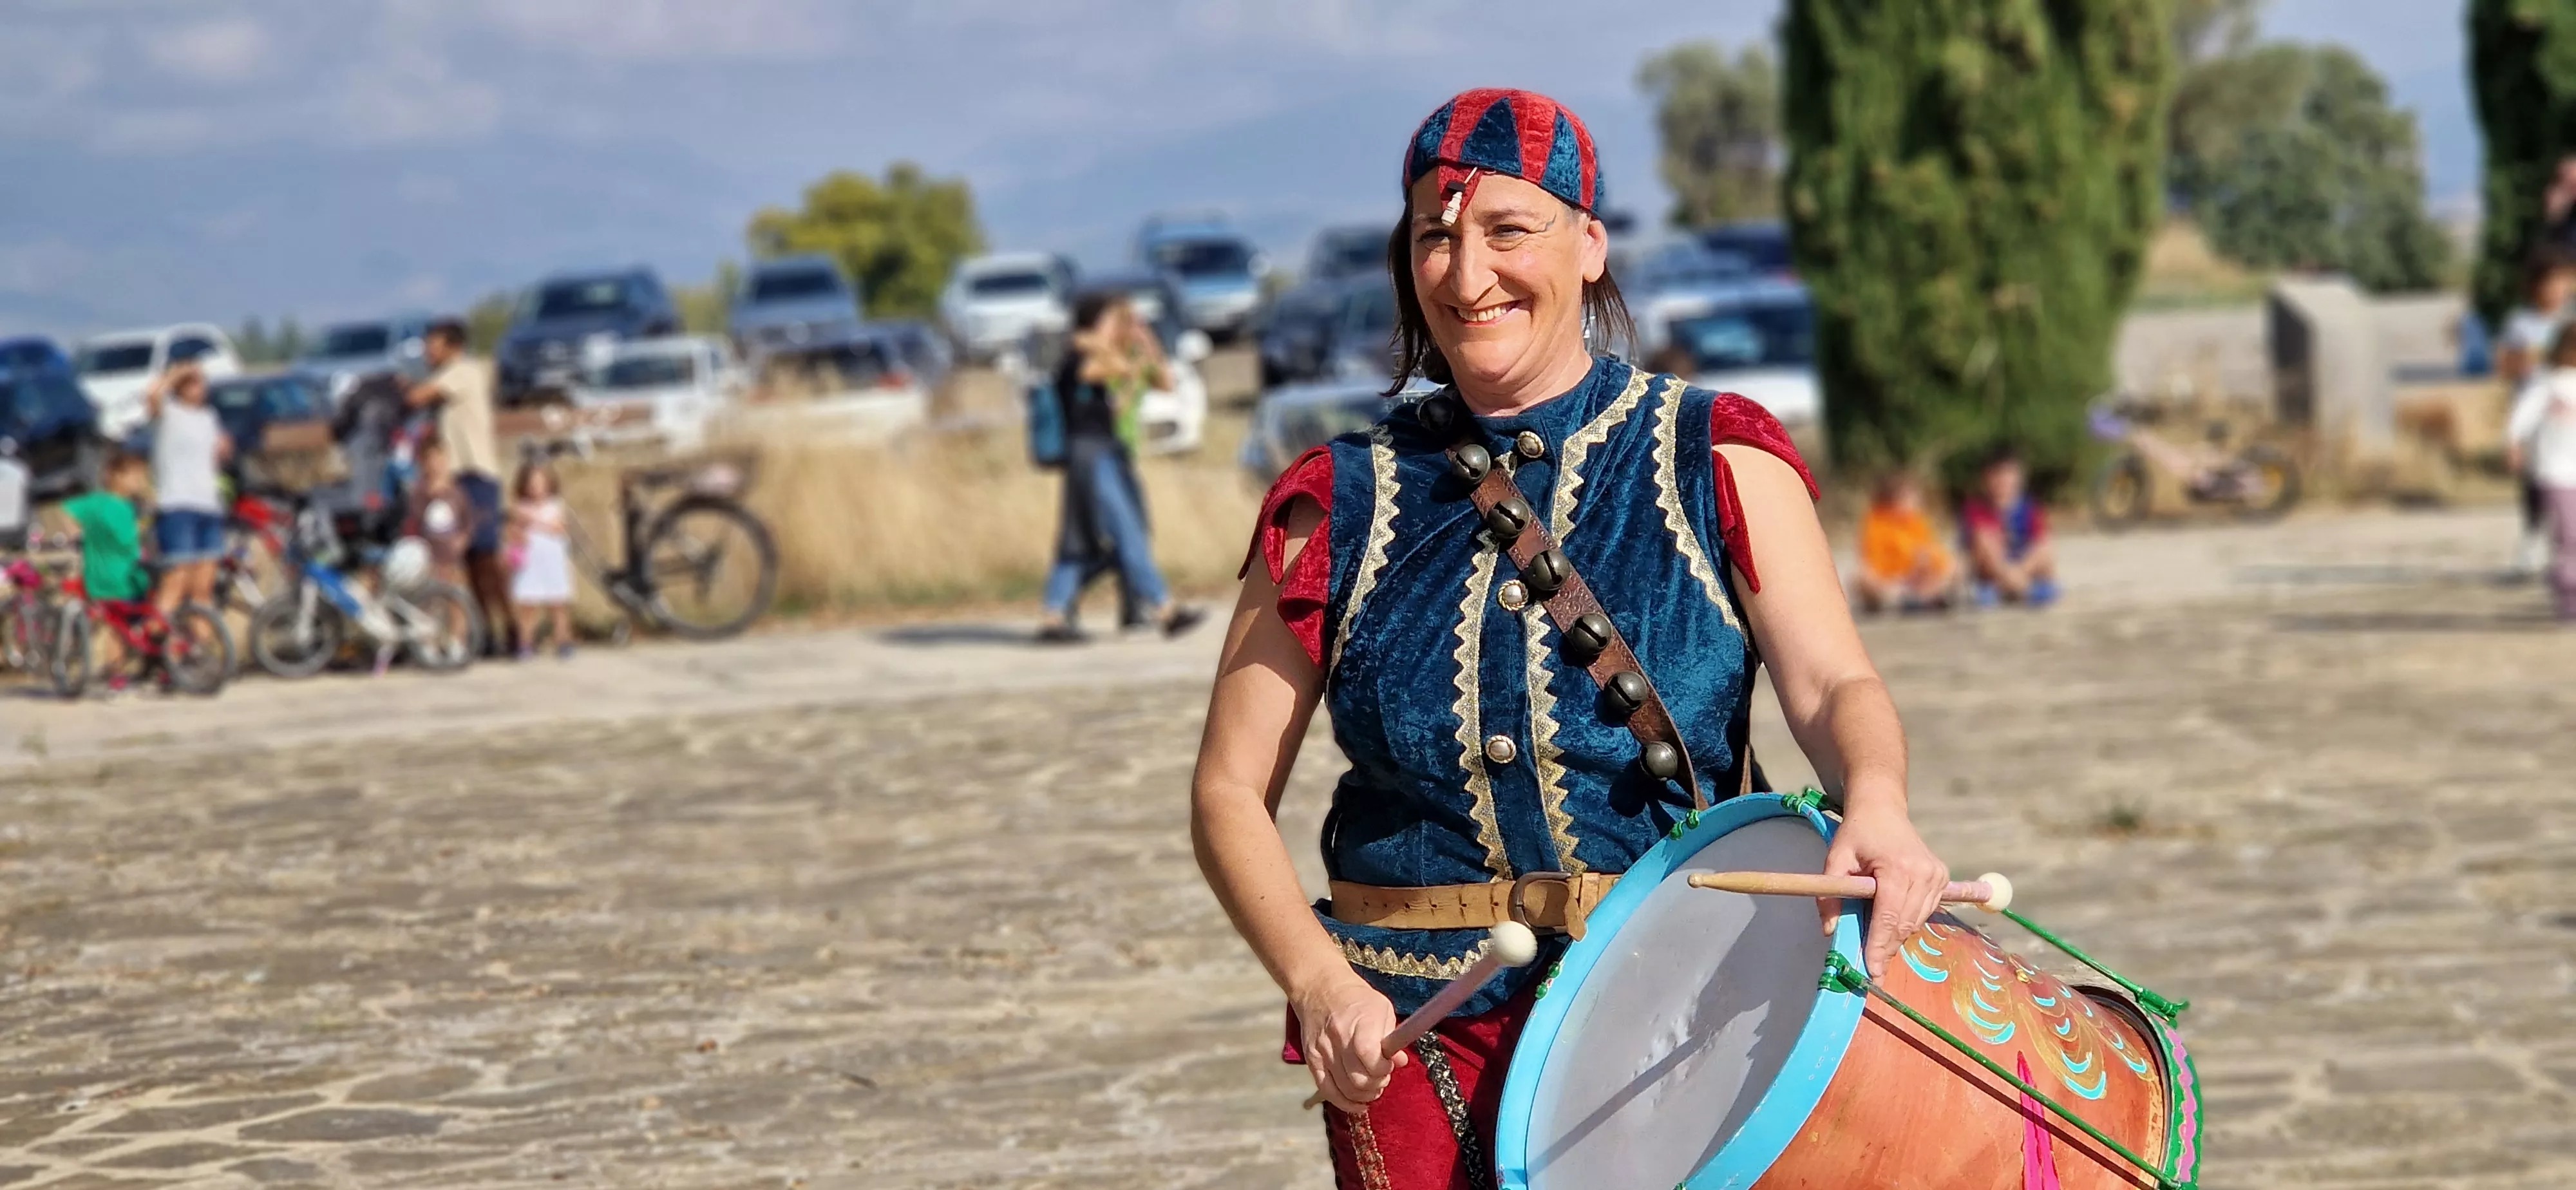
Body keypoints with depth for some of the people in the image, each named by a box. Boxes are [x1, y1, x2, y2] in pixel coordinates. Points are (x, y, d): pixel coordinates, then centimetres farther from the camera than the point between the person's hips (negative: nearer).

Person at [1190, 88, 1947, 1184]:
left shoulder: (1715, 463, 3)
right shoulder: (1342, 507, 5)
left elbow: (1832, 685, -10)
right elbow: (1231, 792, 3)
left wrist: (1874, 801, -34)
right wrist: (1318, 983, -15)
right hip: (1421, 1030, 1)